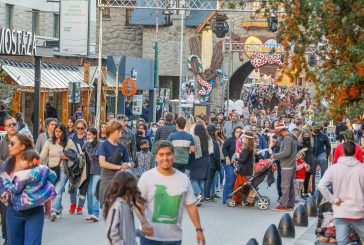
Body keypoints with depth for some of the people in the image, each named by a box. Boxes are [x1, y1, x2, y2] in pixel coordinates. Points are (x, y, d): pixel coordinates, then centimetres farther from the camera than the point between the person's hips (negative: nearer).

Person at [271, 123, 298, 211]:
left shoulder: (287, 139, -16)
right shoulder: (292, 138, 16)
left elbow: (286, 152, -24)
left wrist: (275, 156, -14)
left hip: (287, 166, -10)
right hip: (292, 165, 10)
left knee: (285, 186, -8)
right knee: (291, 185, 13)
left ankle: (283, 205, -7)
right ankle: (290, 204, 17)